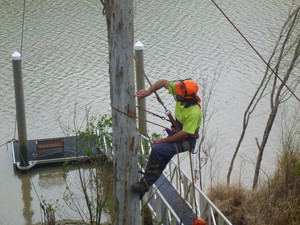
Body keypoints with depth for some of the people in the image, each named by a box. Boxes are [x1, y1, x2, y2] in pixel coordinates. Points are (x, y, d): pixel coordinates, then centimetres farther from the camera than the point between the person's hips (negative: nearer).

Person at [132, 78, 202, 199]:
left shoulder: (195, 112, -32)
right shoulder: (179, 89, -13)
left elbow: (184, 134, -25)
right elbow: (163, 82, 2)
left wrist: (163, 140, -16)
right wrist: (148, 91, -11)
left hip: (187, 141, -8)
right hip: (176, 132, 8)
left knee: (157, 150, -25)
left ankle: (145, 184, -18)